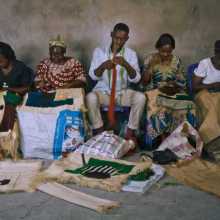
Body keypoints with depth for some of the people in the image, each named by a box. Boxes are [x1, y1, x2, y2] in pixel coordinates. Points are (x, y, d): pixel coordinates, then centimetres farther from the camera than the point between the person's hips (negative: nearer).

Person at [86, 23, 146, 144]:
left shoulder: (131, 54, -1)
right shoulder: (99, 51, -3)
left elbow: (136, 79, -10)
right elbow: (93, 76, -8)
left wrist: (126, 65, -28)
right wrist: (102, 66, -29)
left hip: (122, 92, 1)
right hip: (103, 91, -1)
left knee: (140, 97, -27)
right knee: (91, 97, -33)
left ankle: (130, 132, -12)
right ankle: (99, 132, -15)